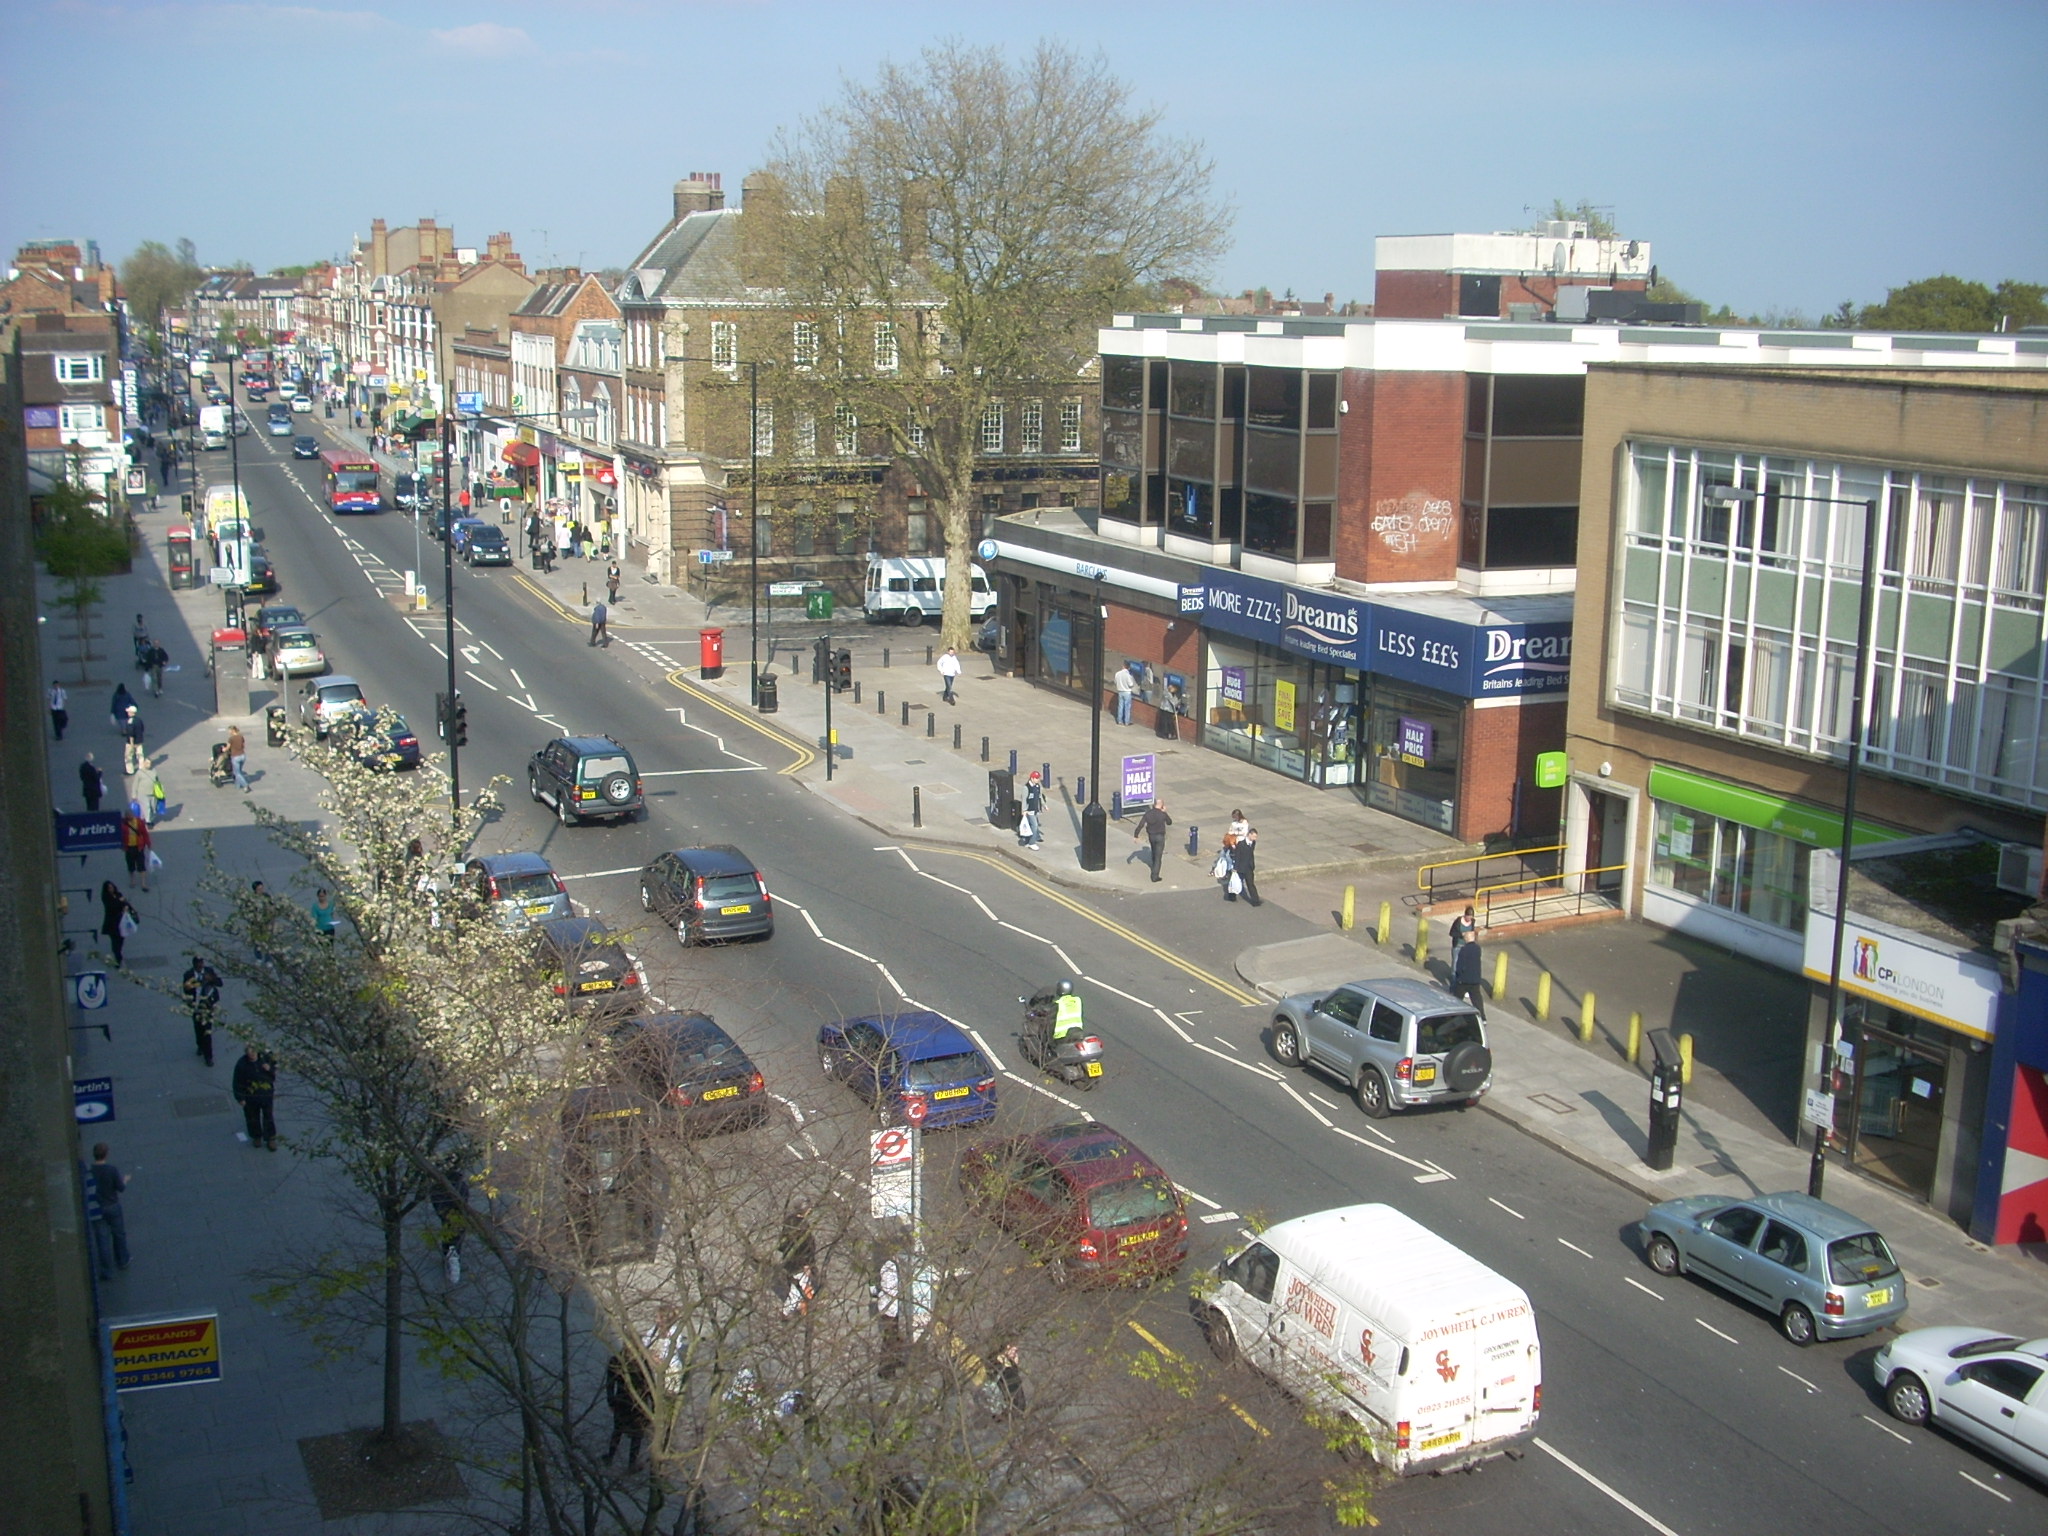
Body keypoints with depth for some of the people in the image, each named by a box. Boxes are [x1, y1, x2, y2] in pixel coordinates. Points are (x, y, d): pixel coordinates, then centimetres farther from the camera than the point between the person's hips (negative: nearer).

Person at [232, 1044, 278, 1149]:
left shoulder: (265, 1058, -12)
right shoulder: (241, 1064, -18)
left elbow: (275, 1073, 2)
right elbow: (237, 1083, -11)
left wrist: (270, 1069, -22)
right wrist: (240, 1098, -10)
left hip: (267, 1095, 1)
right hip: (250, 1097, -1)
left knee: (268, 1117, 14)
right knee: (253, 1118, 17)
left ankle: (271, 1138, 31)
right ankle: (256, 1137, 40)